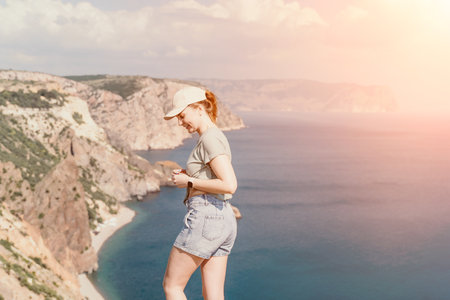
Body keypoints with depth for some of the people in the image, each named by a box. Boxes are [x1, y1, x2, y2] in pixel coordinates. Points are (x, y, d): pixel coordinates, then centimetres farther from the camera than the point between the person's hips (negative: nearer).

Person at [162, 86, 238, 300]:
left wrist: (189, 182, -12)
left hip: (205, 219, -10)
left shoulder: (210, 139, -13)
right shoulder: (215, 137, 17)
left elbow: (229, 185, -22)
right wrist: (188, 176, 11)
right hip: (224, 220, 10)